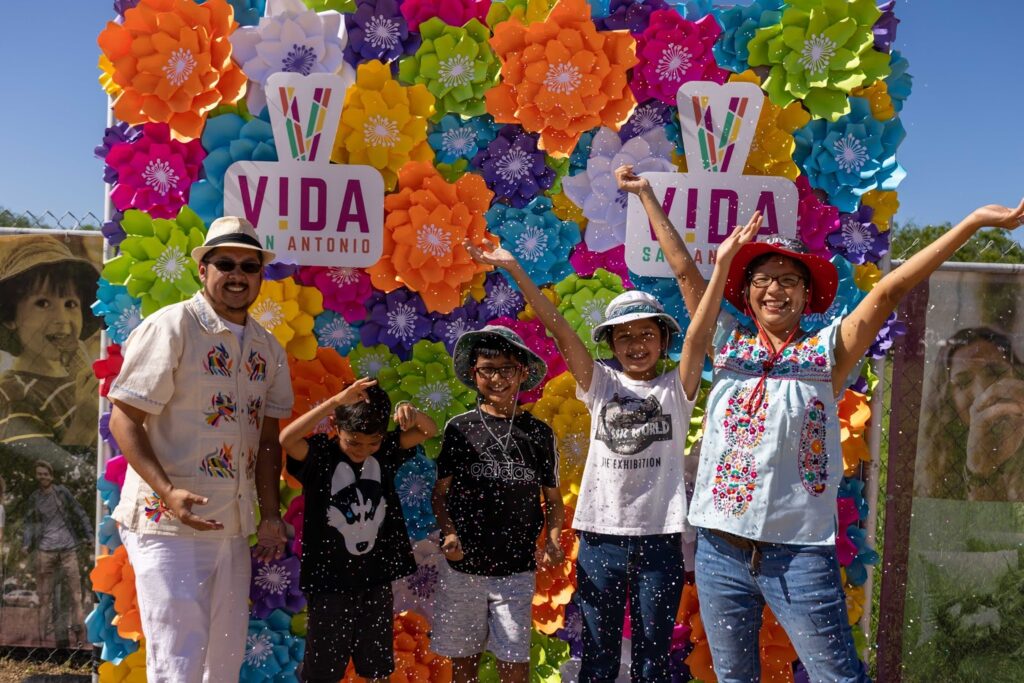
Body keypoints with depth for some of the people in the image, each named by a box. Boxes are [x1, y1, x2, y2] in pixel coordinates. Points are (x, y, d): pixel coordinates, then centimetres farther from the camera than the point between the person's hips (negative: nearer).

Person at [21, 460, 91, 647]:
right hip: (45, 549, 2)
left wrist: (88, 534, -2)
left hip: (67, 547, -2)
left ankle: (78, 627, 3)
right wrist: (26, 543, -2)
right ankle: (44, 631, 10)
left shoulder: (62, 492, 2)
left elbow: (79, 513, 4)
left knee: (74, 585, -3)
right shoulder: (33, 499, 10)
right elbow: (29, 524, 12)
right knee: (44, 590, 3)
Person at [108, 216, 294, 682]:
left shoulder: (268, 348, 10)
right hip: (169, 524, -6)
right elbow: (123, 420, -12)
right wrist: (168, 492, -23)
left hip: (233, 526, 7)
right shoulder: (170, 328, -9)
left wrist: (271, 514, 6)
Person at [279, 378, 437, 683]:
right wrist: (335, 402, -40)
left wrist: (410, 411, -25)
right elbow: (286, 439, -32)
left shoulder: (385, 452, -3)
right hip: (329, 582, -4)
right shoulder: (320, 454, -14)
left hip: (377, 579, 4)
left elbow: (429, 430, -2)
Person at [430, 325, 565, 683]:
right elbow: (441, 493, 5)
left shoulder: (539, 433, 2)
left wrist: (552, 539, -10)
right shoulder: (459, 428, 1)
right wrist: (449, 533, -12)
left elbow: (553, 499, 7)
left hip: (517, 569, 0)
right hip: (462, 565, 1)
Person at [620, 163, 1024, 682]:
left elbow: (891, 288, -2)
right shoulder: (728, 345, 8)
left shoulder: (826, 353, 3)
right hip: (721, 547, 3)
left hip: (800, 551, -2)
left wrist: (978, 220, -4)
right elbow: (683, 267, 12)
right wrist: (646, 194, 17)